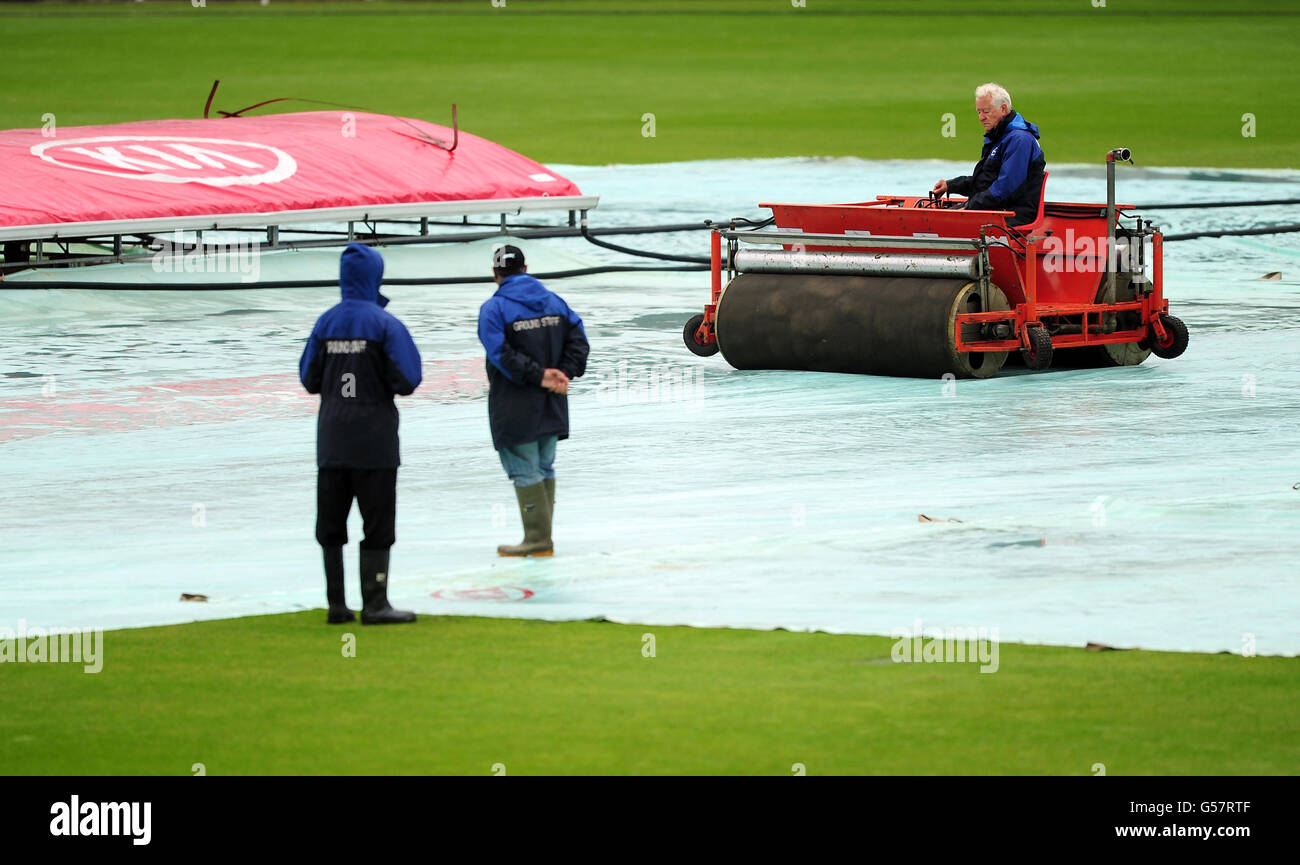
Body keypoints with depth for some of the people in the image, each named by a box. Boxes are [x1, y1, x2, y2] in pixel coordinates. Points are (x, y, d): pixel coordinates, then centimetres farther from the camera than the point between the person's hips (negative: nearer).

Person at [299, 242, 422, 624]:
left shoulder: (326, 323, 2)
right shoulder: (385, 324, -10)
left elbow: (309, 380, 6)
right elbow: (408, 381, -12)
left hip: (332, 439, 4)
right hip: (374, 440, -4)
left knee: (331, 524, 9)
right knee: (377, 524, 1)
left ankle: (337, 604, 10)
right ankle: (375, 604, 0)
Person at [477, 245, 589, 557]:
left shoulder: (494, 308, -10)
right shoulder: (554, 302, 9)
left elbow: (502, 354, -20)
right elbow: (578, 340, 5)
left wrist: (540, 376, -17)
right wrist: (564, 374, -3)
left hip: (516, 408, -6)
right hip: (552, 405, 6)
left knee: (524, 470, -2)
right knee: (544, 467, 14)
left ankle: (538, 538, -4)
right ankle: (541, 538, 16)